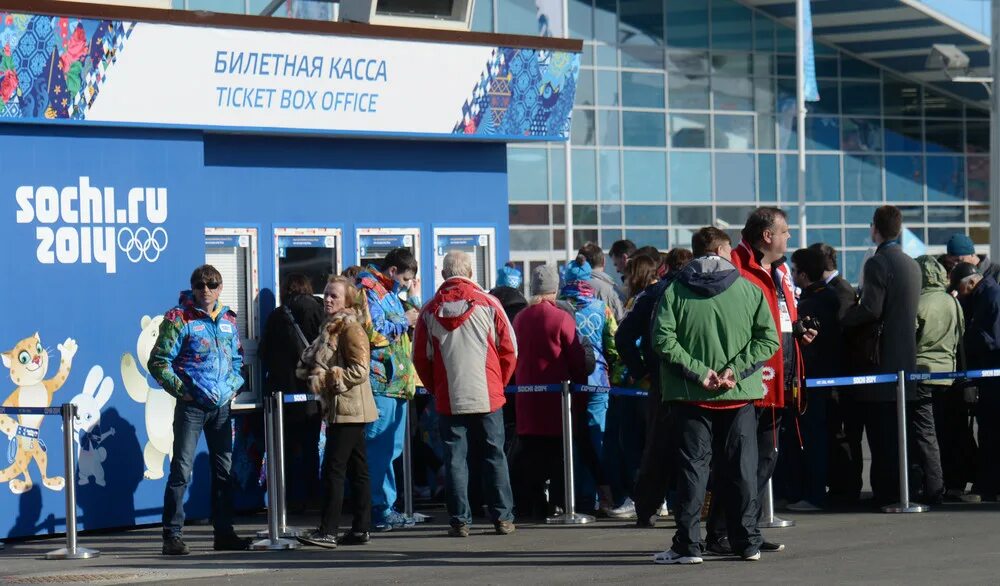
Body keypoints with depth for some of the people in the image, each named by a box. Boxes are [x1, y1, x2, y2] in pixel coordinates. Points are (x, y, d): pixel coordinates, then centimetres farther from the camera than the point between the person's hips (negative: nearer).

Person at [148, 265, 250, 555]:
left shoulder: (228, 320, 12)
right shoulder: (179, 319, -5)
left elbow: (238, 358, 24)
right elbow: (158, 362, -7)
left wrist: (234, 386, 9)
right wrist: (181, 390, -11)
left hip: (222, 406, 6)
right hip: (192, 406, -6)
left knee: (224, 470, 10)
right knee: (181, 470, -7)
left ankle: (224, 532, 18)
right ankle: (173, 535, -6)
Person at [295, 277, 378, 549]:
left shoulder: (350, 328, -11)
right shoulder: (331, 328, 18)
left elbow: (359, 371, -18)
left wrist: (323, 380, -16)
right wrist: (314, 377, 5)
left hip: (348, 409, -10)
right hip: (339, 409, 10)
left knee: (333, 470, -12)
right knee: (357, 470, 10)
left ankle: (328, 531, -14)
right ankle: (361, 529, 12)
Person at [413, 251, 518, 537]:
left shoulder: (430, 311, 0)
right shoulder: (488, 304, -3)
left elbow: (420, 358, 5)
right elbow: (509, 350, 1)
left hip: (448, 399, 1)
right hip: (488, 396, -1)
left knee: (454, 459, 5)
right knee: (494, 457, 7)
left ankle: (460, 521, 3)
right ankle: (503, 518, 9)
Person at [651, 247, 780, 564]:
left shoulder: (675, 290, -1)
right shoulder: (749, 289, 0)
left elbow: (663, 340, -10)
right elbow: (768, 338, -5)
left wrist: (698, 371, -9)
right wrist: (736, 370, -8)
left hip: (691, 395, -1)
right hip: (740, 395, 1)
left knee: (693, 466, 3)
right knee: (741, 466, 8)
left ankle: (688, 544, -1)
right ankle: (747, 542, 12)